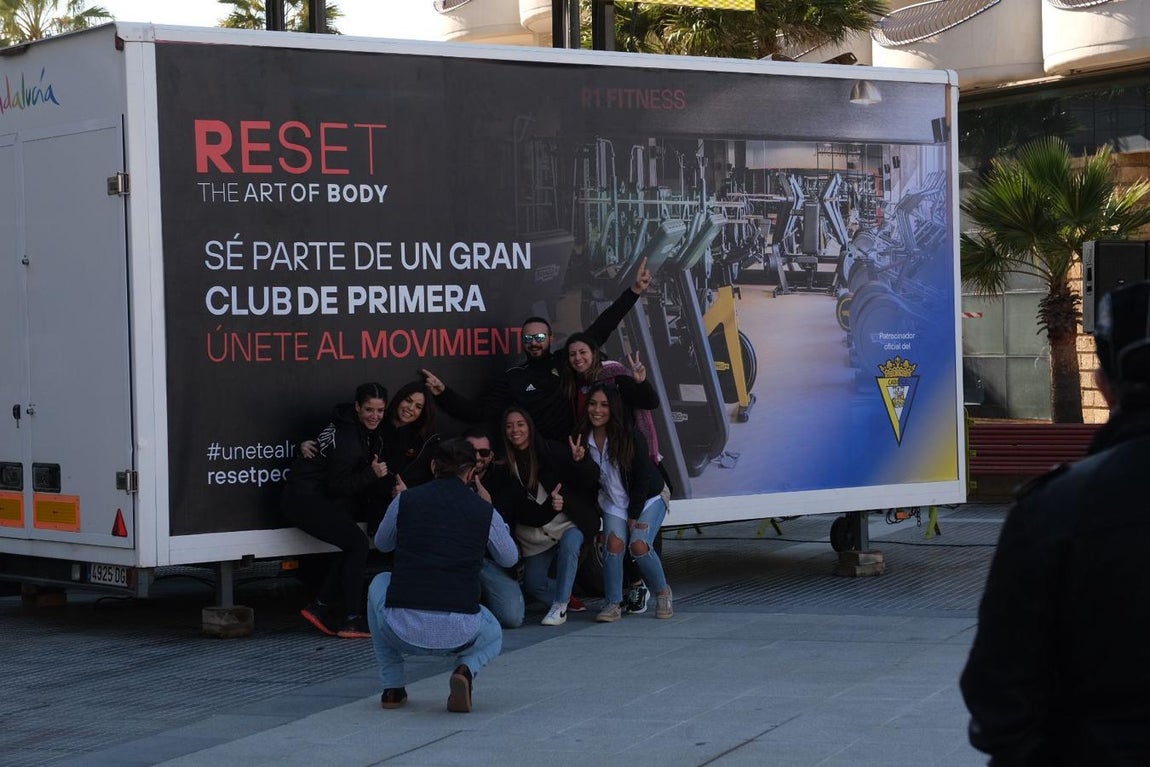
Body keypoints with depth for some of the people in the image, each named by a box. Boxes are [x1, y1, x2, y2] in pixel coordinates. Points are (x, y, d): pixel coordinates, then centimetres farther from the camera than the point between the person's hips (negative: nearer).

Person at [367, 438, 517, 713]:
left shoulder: (405, 500, 4)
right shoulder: (484, 510, 3)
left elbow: (381, 544, 25)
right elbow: (509, 558, 23)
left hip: (403, 630, 0)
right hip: (458, 633, 0)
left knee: (379, 584, 35)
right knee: (493, 636, 37)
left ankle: (392, 687, 27)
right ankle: (466, 669, 0)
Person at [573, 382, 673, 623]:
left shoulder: (630, 435, -20)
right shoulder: (584, 438, -7)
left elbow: (643, 476, -16)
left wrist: (634, 516, -14)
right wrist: (577, 461, -25)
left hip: (647, 499, -3)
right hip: (614, 502, 4)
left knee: (639, 544, -21)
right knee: (614, 543, -20)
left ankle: (662, 594, 2)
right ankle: (613, 604, -14)